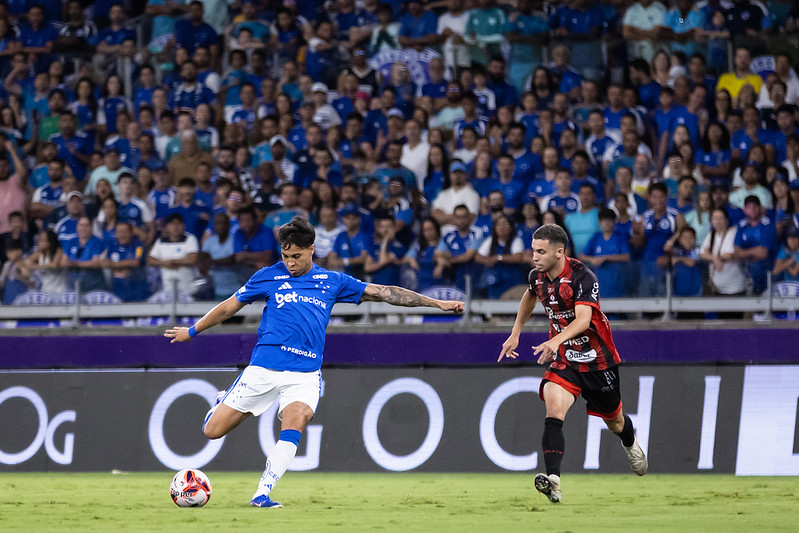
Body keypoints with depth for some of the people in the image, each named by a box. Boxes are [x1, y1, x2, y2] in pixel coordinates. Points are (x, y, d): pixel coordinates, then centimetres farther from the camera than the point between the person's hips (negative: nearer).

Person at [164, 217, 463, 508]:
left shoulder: (332, 282, 9)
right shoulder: (269, 277, 5)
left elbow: (384, 293, 11)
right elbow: (230, 307, 17)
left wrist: (437, 303, 9)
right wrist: (192, 331, 24)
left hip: (305, 373, 0)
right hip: (264, 367, 0)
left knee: (295, 420, -30)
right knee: (213, 431, -1)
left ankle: (262, 494, -28)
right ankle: (222, 403, 36)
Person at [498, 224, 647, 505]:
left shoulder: (582, 277, -25)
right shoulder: (537, 276, -4)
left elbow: (583, 319, -39)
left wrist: (556, 341, -55)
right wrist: (515, 334, 21)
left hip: (597, 359, -3)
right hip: (563, 359, 3)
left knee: (614, 421, 17)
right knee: (554, 411, -24)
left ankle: (630, 441, 55)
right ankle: (553, 481, -35)